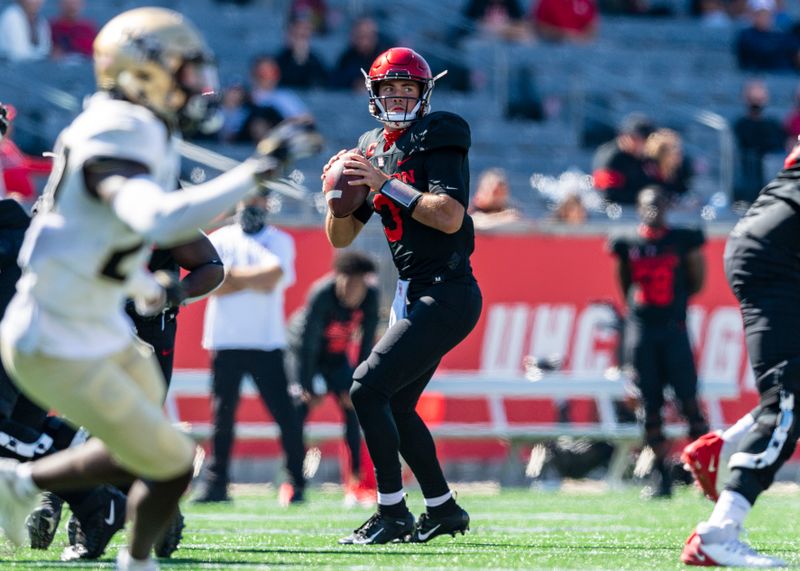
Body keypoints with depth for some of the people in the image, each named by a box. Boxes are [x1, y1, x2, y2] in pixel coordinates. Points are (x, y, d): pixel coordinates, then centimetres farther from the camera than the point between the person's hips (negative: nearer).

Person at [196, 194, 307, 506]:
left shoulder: (280, 241, 6)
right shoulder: (220, 240, 10)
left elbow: (275, 274, -13)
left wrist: (233, 275, -6)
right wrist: (256, 280, -9)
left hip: (267, 342, -1)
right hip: (226, 341, 2)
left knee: (284, 413, -5)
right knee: (222, 414, 3)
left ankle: (296, 482, 0)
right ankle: (216, 482, 7)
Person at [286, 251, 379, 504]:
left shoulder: (370, 296, -20)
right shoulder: (322, 295, -32)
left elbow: (367, 341, -11)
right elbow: (307, 341, -28)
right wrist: (307, 387, -27)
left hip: (336, 355, 4)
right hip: (303, 352, -4)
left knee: (353, 408, -7)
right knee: (299, 409, -15)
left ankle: (355, 480, -5)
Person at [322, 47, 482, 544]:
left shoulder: (437, 139, -10)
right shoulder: (373, 149, 13)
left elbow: (450, 217, -24)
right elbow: (340, 239, 14)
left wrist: (386, 184, -21)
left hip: (447, 294, -9)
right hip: (414, 296, 9)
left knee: (368, 387, -15)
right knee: (396, 407, 14)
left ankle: (393, 514, -10)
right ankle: (444, 508, 26)